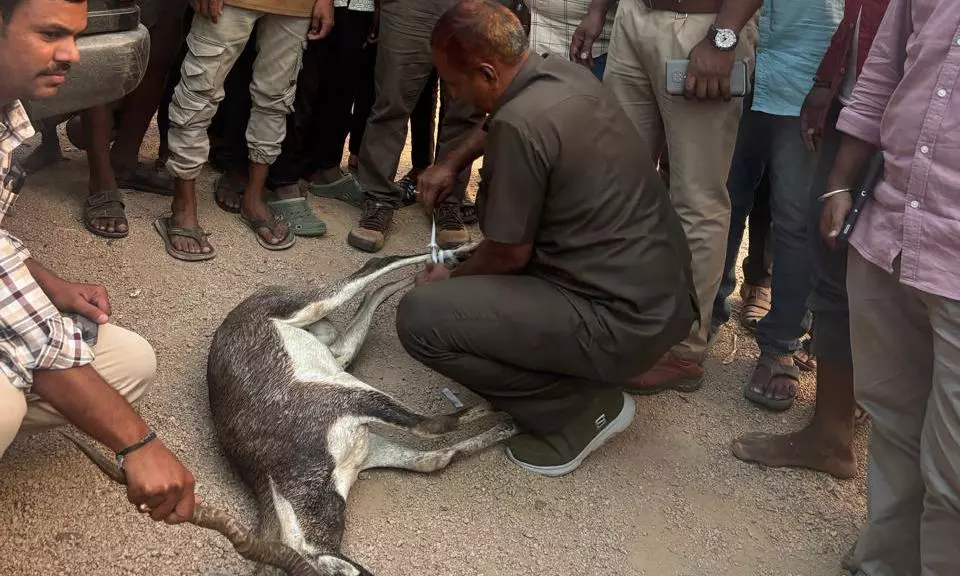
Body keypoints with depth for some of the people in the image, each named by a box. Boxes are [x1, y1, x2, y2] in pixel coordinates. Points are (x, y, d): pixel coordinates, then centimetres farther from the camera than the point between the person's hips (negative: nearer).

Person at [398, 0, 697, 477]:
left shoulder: (520, 125, -23)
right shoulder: (564, 72, 4)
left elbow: (511, 253, -11)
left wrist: (451, 280, 7)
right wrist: (451, 165, 30)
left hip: (627, 322, -9)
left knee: (419, 317, -14)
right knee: (496, 199, 27)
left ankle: (580, 406, -1)